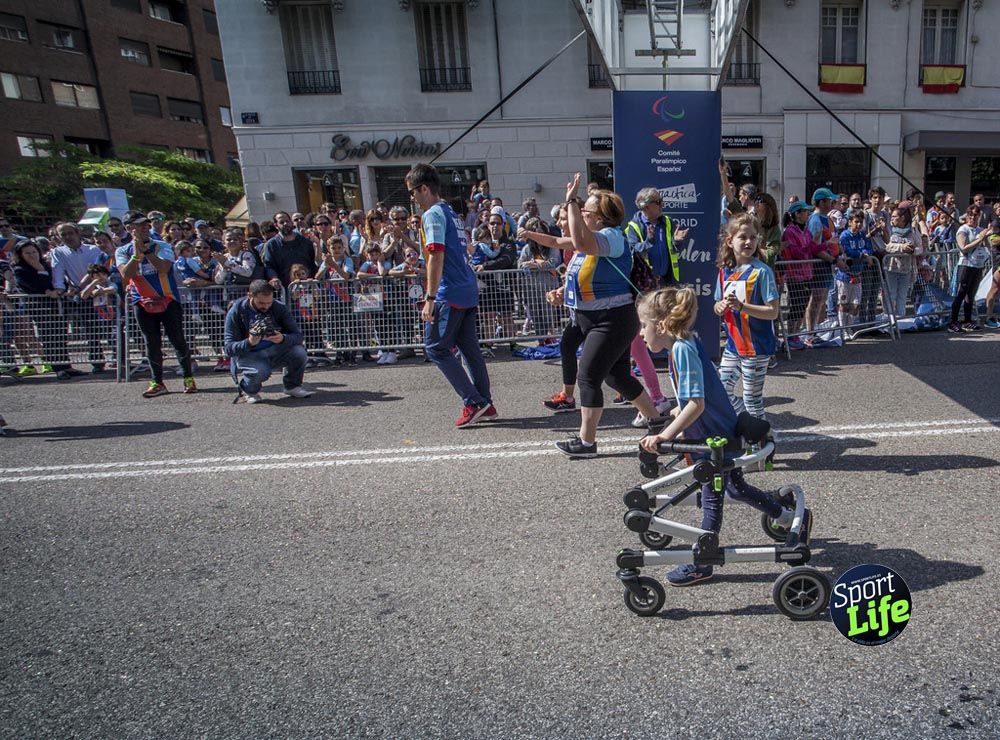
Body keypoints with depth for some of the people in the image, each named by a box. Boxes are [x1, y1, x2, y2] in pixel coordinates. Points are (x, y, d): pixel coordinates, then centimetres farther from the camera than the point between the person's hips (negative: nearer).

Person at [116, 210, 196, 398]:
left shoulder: (162, 246, 1)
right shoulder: (122, 252, 6)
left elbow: (164, 268, -17)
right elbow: (126, 275, -10)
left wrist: (145, 250, -20)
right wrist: (137, 253, -15)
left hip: (168, 300, -1)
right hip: (142, 303, 2)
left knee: (178, 340, -2)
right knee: (152, 344, 4)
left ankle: (189, 378, 10)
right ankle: (157, 383, 12)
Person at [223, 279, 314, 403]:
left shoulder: (279, 308, -7)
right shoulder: (236, 312, -13)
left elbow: (297, 335, -11)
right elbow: (229, 348, -15)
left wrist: (283, 338, -34)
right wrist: (249, 343, -35)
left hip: (274, 352, 3)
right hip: (247, 355, -3)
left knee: (299, 352, -26)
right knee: (260, 371, -36)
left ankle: (292, 386, 5)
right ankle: (248, 390, 3)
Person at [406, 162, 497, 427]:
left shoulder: (433, 214, -9)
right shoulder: (452, 213, 20)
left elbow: (436, 256, -19)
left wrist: (430, 298, -21)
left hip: (450, 294, -9)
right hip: (469, 291, 9)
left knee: (435, 347, -2)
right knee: (469, 348, 11)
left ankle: (473, 402, -4)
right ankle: (485, 404, 15)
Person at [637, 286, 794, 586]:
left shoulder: (682, 350, -26)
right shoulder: (687, 344, 2)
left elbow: (696, 404, -32)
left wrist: (664, 436, -33)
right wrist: (671, 414, 22)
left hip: (716, 437, -9)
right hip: (723, 430, 9)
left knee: (711, 499, 4)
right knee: (736, 487, 26)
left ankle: (701, 564, 18)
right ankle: (786, 517, 45)